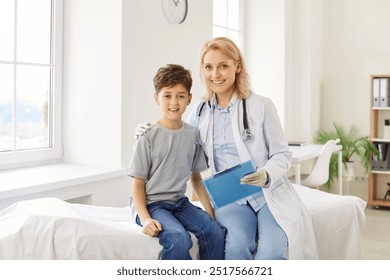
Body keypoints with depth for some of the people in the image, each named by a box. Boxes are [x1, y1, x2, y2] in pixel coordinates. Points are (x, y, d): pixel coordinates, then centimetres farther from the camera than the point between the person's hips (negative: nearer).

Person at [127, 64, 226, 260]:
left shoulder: (192, 135, 6)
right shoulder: (148, 137, -8)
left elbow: (197, 176, 14)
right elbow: (138, 183, -6)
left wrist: (210, 210, 3)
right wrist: (145, 219, -19)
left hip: (180, 202, 5)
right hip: (152, 204, -5)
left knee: (216, 232, -20)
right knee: (179, 238, -31)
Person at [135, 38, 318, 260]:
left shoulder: (261, 106, -2)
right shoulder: (200, 112, 10)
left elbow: (282, 154, 2)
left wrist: (267, 175, -19)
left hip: (269, 194, -2)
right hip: (230, 199, 2)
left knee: (270, 254, -28)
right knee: (237, 247, -30)